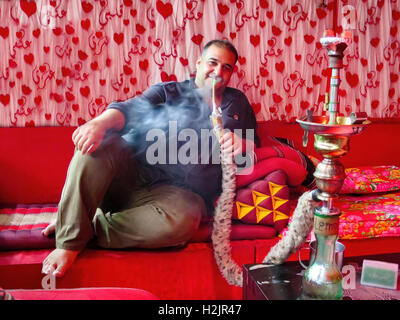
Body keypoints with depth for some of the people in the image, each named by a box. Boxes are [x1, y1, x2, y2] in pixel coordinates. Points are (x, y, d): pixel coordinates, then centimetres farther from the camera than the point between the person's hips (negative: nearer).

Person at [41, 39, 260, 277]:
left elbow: (253, 142, 20)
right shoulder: (168, 92, 17)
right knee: (99, 144, -30)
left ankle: (89, 226, -19)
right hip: (134, 171, 1)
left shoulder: (237, 102, 26)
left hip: (180, 190, 0)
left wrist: (240, 142, -7)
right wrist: (101, 122, -25)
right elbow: (130, 109, -1)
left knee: (182, 221, -37)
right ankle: (69, 243, -23)